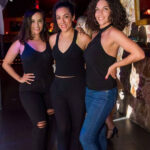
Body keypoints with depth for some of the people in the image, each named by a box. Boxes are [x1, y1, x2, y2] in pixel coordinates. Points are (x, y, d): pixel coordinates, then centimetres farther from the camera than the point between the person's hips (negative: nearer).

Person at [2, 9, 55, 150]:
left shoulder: (49, 41, 2)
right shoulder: (20, 43, -3)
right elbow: (6, 64, 8)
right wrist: (19, 78, 1)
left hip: (49, 87, 3)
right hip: (29, 89, -3)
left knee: (50, 121, 7)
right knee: (40, 125, -11)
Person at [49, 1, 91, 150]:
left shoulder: (83, 38, -9)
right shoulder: (53, 39, 6)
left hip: (77, 87, -3)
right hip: (58, 87, 3)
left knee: (76, 127, 8)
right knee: (62, 128, 6)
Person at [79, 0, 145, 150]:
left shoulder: (113, 33, -17)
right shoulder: (99, 34, 7)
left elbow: (139, 54, -25)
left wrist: (114, 65, -17)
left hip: (104, 94, -8)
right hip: (90, 92, 8)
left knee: (86, 138, -4)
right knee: (99, 134, 18)